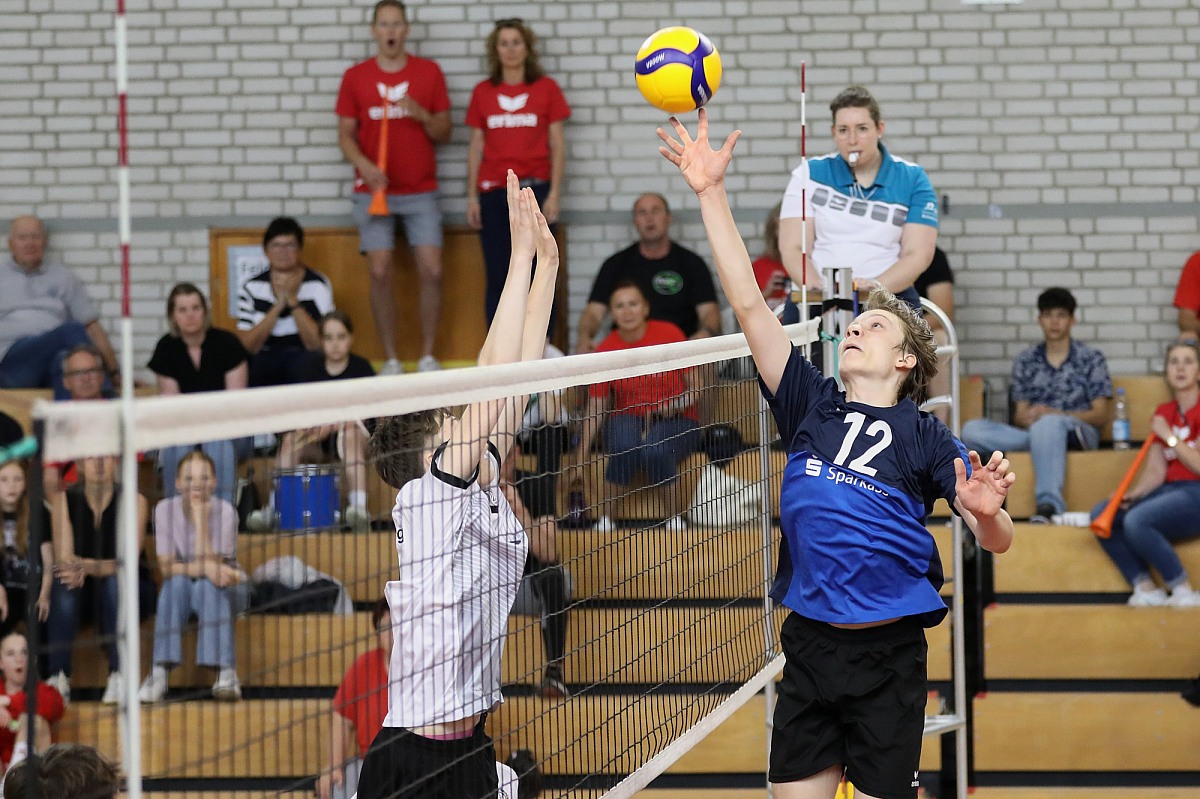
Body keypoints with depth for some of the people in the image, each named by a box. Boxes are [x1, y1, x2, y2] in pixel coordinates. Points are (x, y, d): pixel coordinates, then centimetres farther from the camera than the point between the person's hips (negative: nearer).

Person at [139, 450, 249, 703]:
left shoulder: (225, 511, -18)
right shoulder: (165, 509, -13)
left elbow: (207, 562, -26)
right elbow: (166, 568, -19)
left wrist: (201, 519, -30)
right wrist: (206, 568, -35)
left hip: (227, 590, -1)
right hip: (179, 591, 1)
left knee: (207, 586, -35)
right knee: (177, 582, -33)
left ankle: (226, 672, -39)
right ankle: (160, 672, -37)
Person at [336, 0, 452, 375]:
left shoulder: (429, 72, 4)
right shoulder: (355, 77, 4)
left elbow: (444, 133, 7)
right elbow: (345, 134, 4)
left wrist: (422, 115, -14)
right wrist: (364, 164, -14)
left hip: (421, 192, 1)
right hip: (373, 190, 0)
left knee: (432, 271, -6)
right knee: (380, 274, -5)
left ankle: (428, 356, 5)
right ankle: (391, 359, 3)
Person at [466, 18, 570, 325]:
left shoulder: (546, 88, 5)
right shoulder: (483, 92, 9)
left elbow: (557, 145, 4)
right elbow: (476, 147, 11)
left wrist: (554, 194, -4)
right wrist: (472, 196, 5)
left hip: (535, 188, -1)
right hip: (493, 193, 1)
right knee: (497, 277, -1)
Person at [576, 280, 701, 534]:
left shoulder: (669, 334, -6)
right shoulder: (605, 351, -3)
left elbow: (696, 388, 0)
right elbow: (595, 410, 1)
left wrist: (674, 407, -20)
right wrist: (581, 460, -6)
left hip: (676, 421, -1)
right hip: (628, 420, 1)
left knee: (654, 450, -36)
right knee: (626, 446, -36)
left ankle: (676, 514, -12)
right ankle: (603, 513, -17)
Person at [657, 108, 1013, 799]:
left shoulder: (926, 438, 1)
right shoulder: (812, 405, 8)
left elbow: (998, 541, -5)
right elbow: (748, 301, 3)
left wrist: (985, 509, -29)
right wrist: (711, 193, -3)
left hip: (887, 657, -3)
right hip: (808, 645, 3)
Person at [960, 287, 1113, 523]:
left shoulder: (1091, 358, 9)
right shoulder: (1026, 362, 17)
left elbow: (1100, 415, 2)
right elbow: (1020, 414, 12)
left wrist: (1054, 414, -15)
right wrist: (1025, 418, -16)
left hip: (1081, 432, -4)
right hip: (1032, 432, 4)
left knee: (1048, 424, -41)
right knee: (972, 430, -23)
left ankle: (1048, 502, -51)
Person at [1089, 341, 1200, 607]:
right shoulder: (1163, 413, 16)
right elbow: (1155, 471, 9)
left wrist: (1168, 435, -11)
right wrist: (1132, 494, -9)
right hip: (1169, 490, 8)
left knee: (1136, 521, -31)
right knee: (1101, 514, -10)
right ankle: (1145, 588, -12)